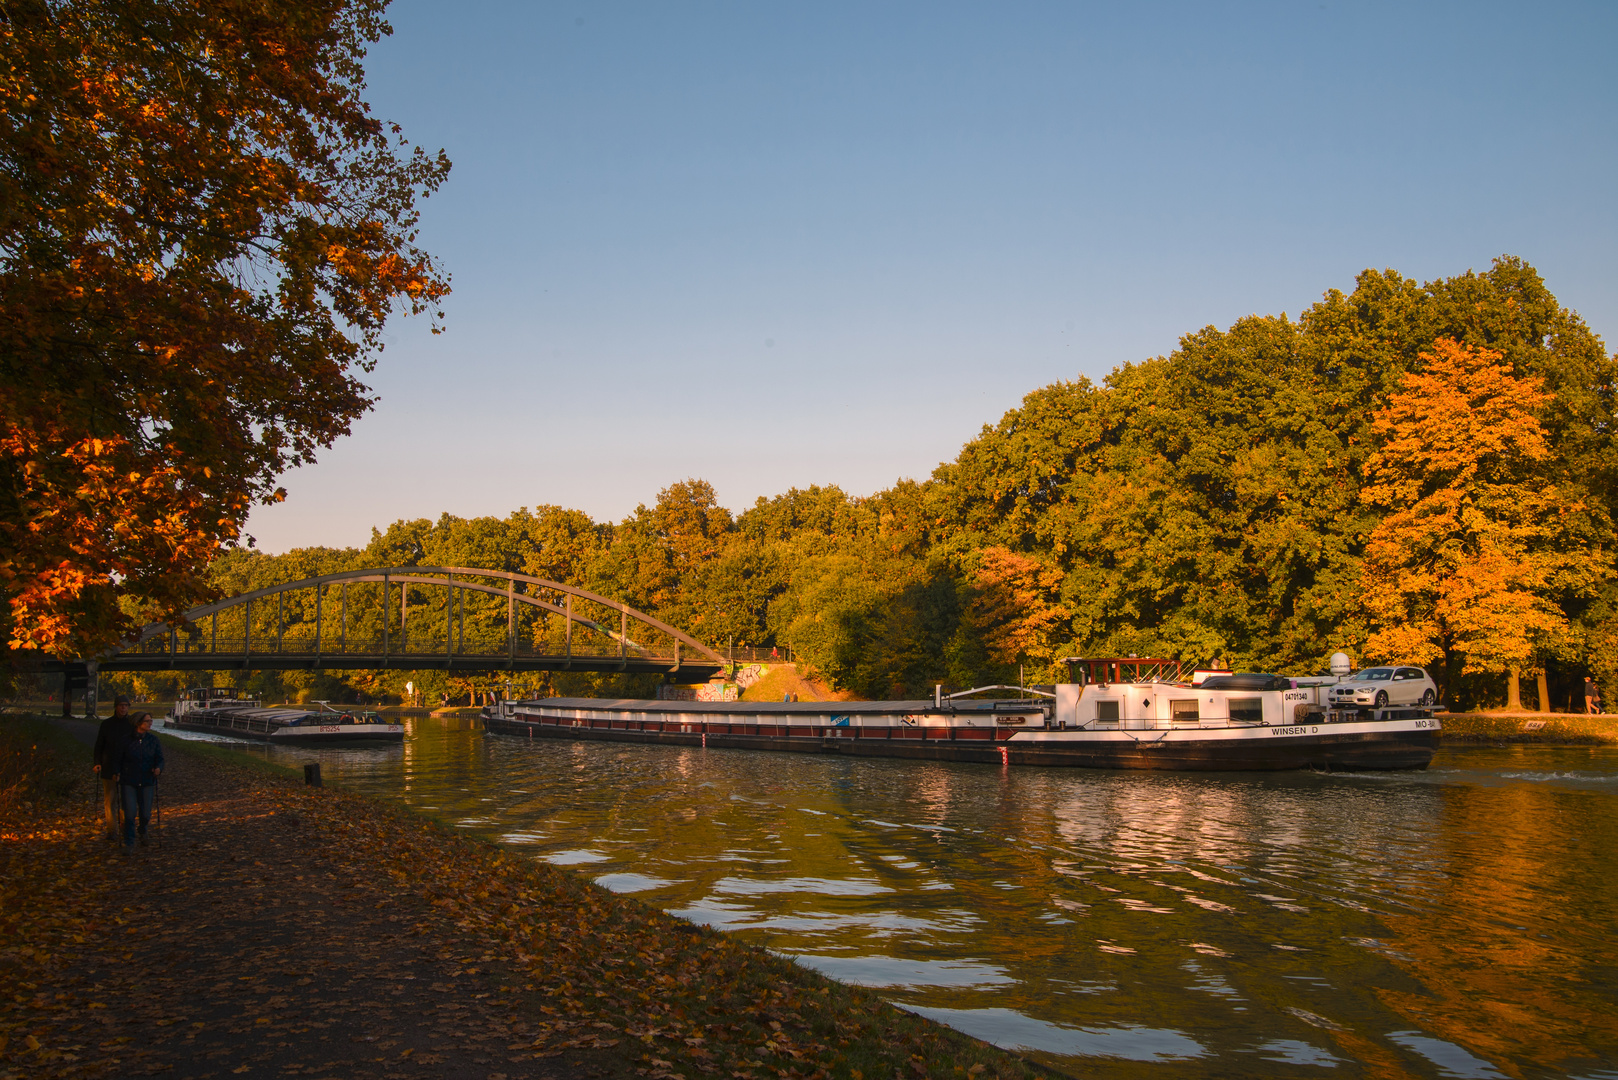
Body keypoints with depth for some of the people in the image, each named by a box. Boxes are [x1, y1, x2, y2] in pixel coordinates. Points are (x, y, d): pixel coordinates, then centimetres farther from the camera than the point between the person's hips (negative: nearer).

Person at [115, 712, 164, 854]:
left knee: (145, 814, 5)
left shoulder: (153, 740, 0)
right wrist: (117, 773, -6)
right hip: (129, 782, -2)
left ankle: (142, 830, 40)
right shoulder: (127, 740, -5)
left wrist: (158, 768, -19)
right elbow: (119, 759, 6)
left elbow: (159, 759, 1)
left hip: (147, 782, 2)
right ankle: (129, 844, 2)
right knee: (130, 813, -10)